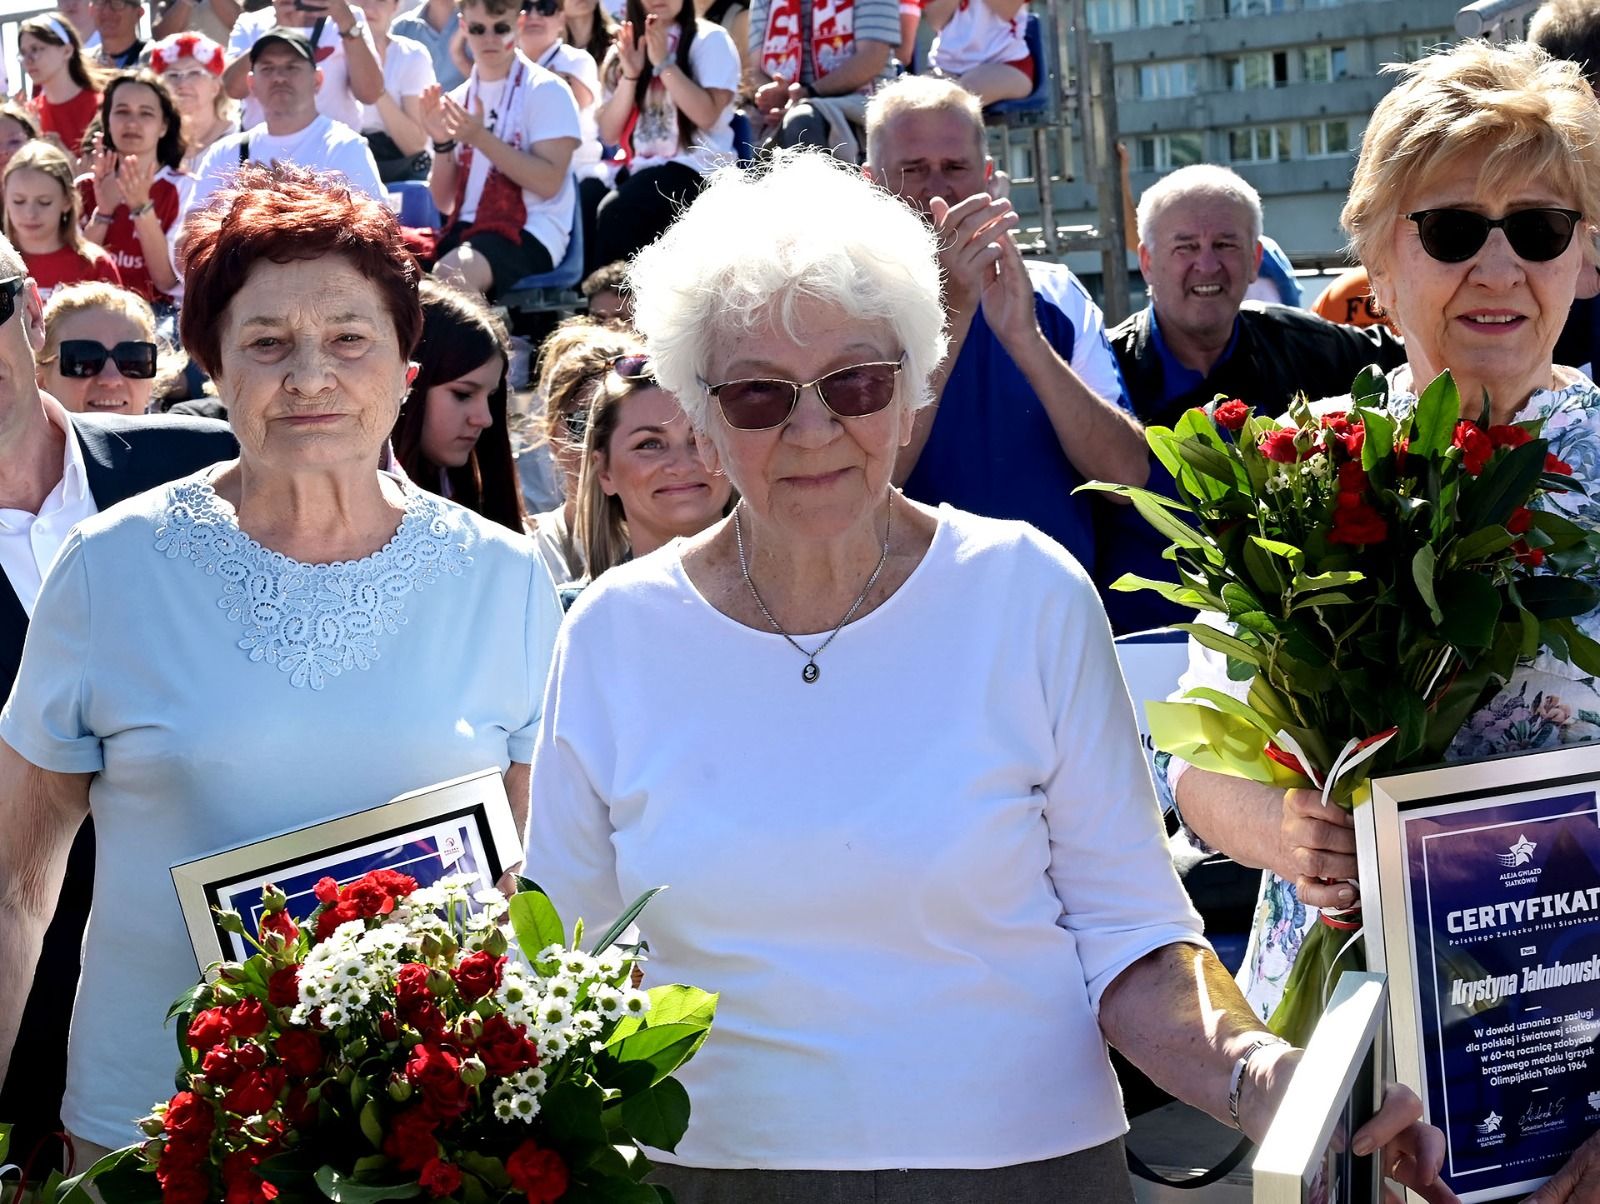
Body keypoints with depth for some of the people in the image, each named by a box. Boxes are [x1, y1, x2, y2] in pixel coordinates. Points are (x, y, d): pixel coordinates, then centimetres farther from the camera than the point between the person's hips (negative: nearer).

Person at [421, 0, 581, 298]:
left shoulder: (546, 90, -1)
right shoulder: (459, 99, 15)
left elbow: (549, 183, -12)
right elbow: (445, 202, 14)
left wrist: (480, 137, -17)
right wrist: (443, 143, -3)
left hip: (530, 233, -5)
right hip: (467, 228, 5)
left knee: (449, 276, -35)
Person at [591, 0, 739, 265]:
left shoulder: (710, 40, 2)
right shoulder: (623, 49, 15)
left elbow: (707, 116, -12)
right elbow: (609, 135, 7)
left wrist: (664, 64, -14)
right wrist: (630, 75, -5)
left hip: (695, 167, -4)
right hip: (637, 170, 4)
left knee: (615, 214, -31)